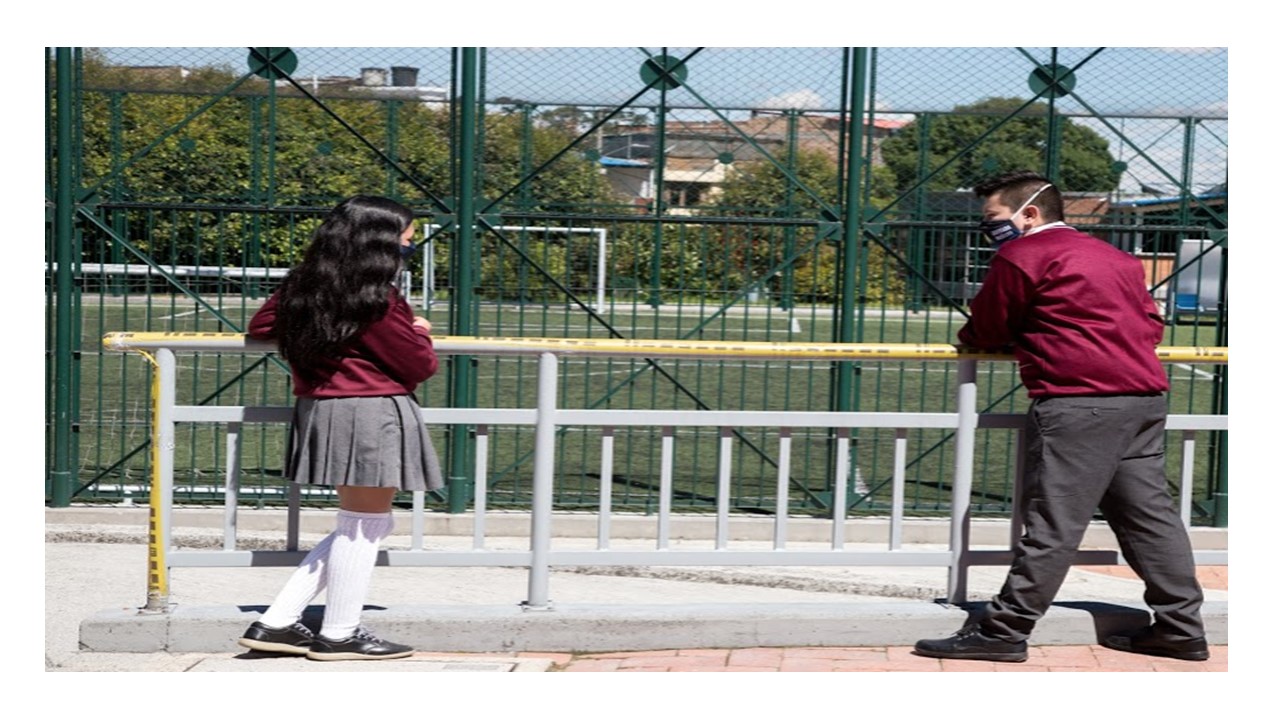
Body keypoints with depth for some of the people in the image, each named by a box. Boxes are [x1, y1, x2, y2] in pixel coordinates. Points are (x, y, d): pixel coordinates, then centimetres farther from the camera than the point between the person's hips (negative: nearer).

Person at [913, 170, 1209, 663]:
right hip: (1145, 398, 8)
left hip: (1078, 404, -8)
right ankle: (1182, 627, 15)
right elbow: (1152, 324, 24)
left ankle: (1004, 631, -4)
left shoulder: (1021, 256, -1)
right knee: (1149, 513, 12)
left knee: (1053, 524, -8)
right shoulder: (1115, 257, 23)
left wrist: (968, 336, 27)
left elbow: (985, 334, 6)